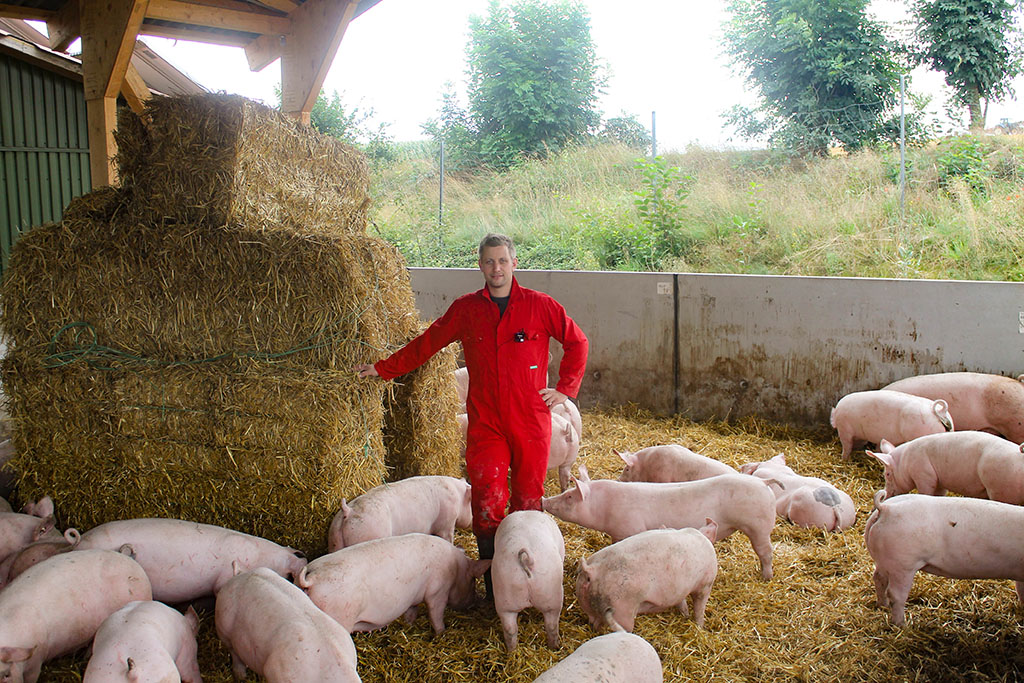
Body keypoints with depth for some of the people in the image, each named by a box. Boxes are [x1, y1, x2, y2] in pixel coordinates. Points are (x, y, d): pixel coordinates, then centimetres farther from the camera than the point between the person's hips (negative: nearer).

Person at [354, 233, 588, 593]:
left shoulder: (539, 305, 1)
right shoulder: (466, 309, 7)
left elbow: (577, 343, 10)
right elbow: (424, 345, 15)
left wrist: (565, 388, 4)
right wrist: (383, 368, 16)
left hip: (531, 421, -1)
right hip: (485, 423, 1)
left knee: (528, 500, 5)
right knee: (487, 502, -5)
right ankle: (493, 586, 7)